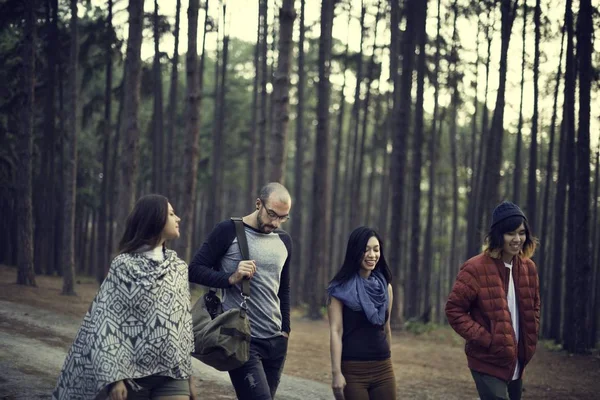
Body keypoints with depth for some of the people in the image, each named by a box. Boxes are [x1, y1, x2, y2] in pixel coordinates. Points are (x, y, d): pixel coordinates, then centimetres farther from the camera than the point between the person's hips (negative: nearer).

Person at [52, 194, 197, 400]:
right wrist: (114, 375, -16)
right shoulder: (124, 265, -4)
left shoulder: (178, 267, 11)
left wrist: (189, 374, 14)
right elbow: (107, 321, -9)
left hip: (172, 375, 4)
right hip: (133, 372, -3)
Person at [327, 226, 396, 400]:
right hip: (353, 370, -4)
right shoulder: (342, 288, -5)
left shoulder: (385, 286, 9)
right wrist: (336, 372, -17)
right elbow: (335, 331, -10)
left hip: (383, 369, 4)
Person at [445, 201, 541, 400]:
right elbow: (454, 310, -12)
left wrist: (530, 342, 7)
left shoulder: (529, 268, 5)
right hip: (488, 363, -7)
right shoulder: (475, 268, -14)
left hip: (516, 362, 7)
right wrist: (485, 339, -17)